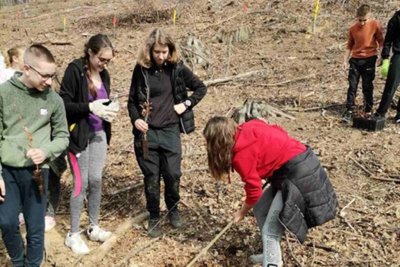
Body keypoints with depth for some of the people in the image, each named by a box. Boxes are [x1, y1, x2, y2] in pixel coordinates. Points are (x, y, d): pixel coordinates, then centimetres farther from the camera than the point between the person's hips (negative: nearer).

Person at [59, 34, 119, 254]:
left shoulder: (103, 74, 6)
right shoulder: (75, 70, -14)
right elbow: (63, 103, -16)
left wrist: (110, 108, -5)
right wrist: (90, 107, -26)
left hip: (99, 133, 6)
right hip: (79, 134, -6)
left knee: (96, 180, 10)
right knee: (81, 183, -1)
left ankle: (94, 227, 26)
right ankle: (73, 234, 15)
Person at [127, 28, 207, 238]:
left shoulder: (177, 68, -1)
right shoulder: (141, 70, -1)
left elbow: (201, 88, 10)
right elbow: (132, 100, 6)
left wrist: (186, 104, -3)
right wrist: (135, 119, -11)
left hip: (170, 131, 0)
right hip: (146, 132, 0)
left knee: (173, 175, 3)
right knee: (151, 177, 7)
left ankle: (173, 209, 31)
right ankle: (154, 217, 26)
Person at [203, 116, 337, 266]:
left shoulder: (241, 154, -17)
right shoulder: (247, 130, 5)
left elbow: (254, 190, -8)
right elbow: (278, 133, 10)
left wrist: (242, 212, 11)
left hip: (298, 176, -10)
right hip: (298, 166, 10)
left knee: (270, 230, -10)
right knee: (260, 210, 18)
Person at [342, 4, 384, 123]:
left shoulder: (375, 25, -6)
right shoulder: (353, 28, 2)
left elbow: (380, 41, 1)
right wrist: (346, 60, 8)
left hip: (369, 59, -2)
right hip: (355, 60, 2)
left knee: (367, 86, 5)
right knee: (352, 86, 0)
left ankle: (368, 111, 16)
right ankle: (349, 111, 2)